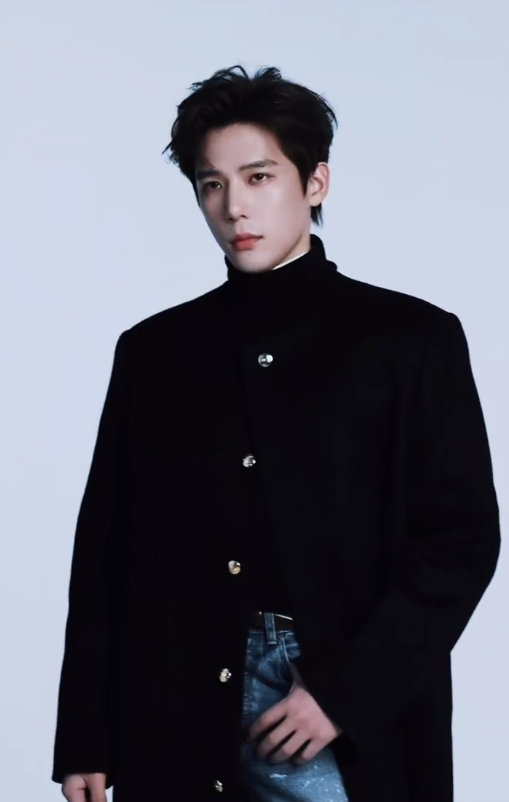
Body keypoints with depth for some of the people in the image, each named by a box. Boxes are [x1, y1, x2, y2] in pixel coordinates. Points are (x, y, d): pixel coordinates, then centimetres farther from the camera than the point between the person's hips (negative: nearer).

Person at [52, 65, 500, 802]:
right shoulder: (152, 350, 9)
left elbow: (462, 539, -3)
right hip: (176, 718, 3)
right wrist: (85, 740, 3)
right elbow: (105, 549, 8)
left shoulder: (410, 338, 1)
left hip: (352, 726, -2)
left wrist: (348, 691, -11)